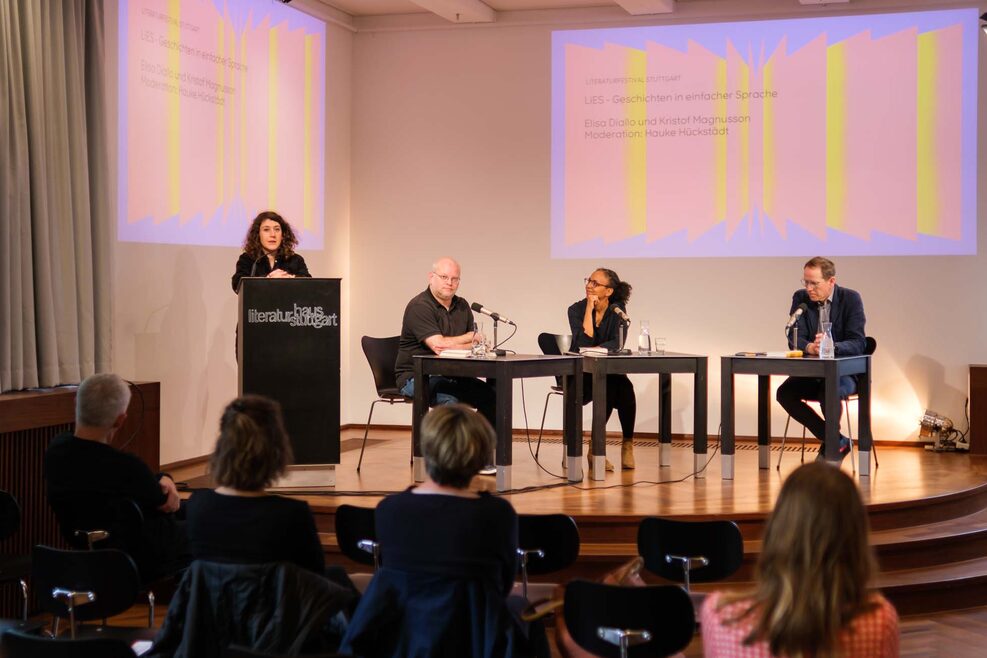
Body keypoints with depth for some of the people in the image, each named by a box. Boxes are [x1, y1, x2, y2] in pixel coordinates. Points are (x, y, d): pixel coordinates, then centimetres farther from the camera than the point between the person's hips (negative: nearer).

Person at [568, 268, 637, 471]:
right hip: (581, 372, -2)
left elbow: (617, 343, -12)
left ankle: (628, 445, -17)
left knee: (625, 388, -31)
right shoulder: (576, 309, -6)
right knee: (609, 389, -33)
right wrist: (589, 309, -20)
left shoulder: (617, 309, -1)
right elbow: (583, 343, -20)